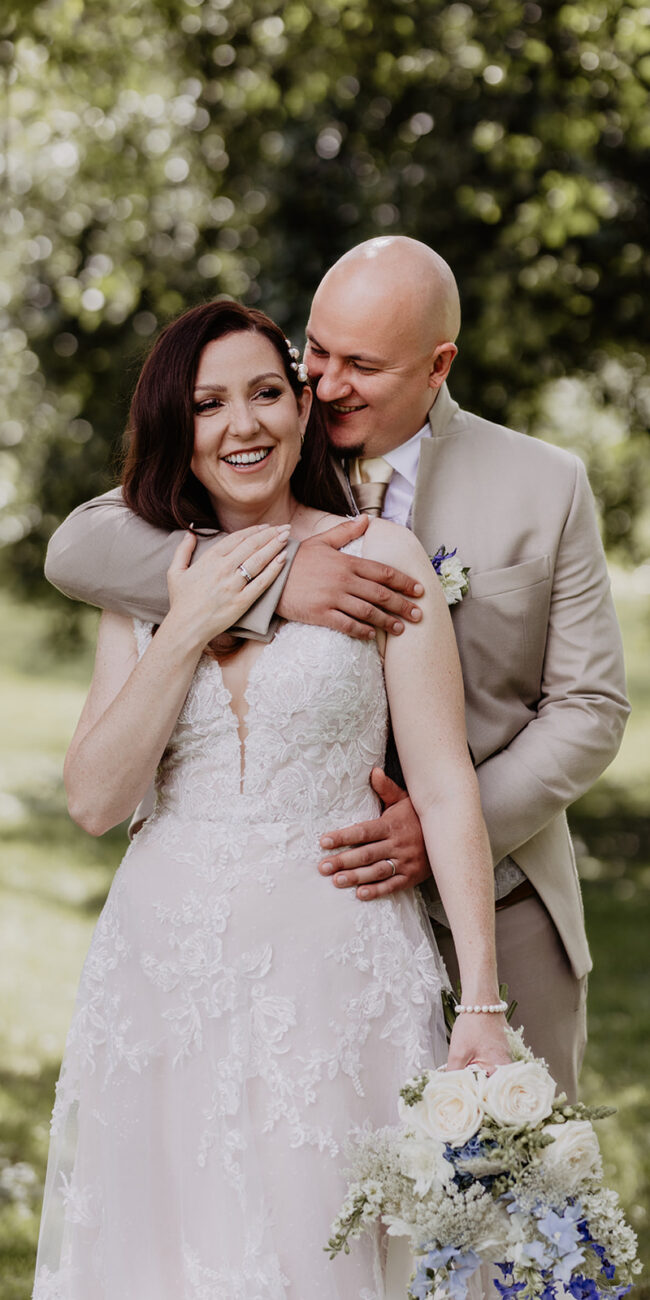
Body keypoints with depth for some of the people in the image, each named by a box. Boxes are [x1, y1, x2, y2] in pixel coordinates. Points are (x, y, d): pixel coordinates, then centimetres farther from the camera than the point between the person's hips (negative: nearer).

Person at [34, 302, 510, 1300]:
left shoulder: (380, 558, -3)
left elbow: (445, 788, -6)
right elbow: (95, 800, 0)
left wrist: (483, 1001, -11)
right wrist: (186, 633, -9)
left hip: (335, 965, -3)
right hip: (168, 975, 3)